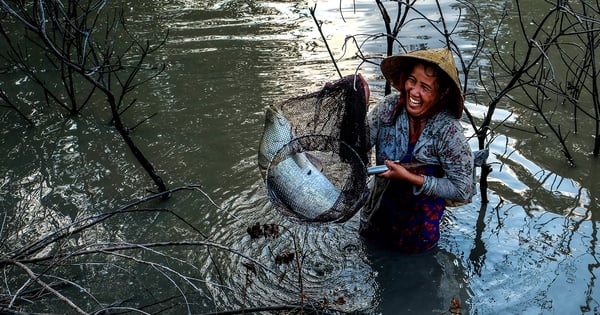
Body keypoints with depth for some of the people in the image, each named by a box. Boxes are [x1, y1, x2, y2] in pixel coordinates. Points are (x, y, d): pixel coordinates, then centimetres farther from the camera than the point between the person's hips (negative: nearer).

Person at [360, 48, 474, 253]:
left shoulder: (448, 130, -31)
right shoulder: (389, 107, -22)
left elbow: (463, 191, -25)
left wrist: (409, 177, -31)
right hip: (381, 204, 4)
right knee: (368, 235, 29)